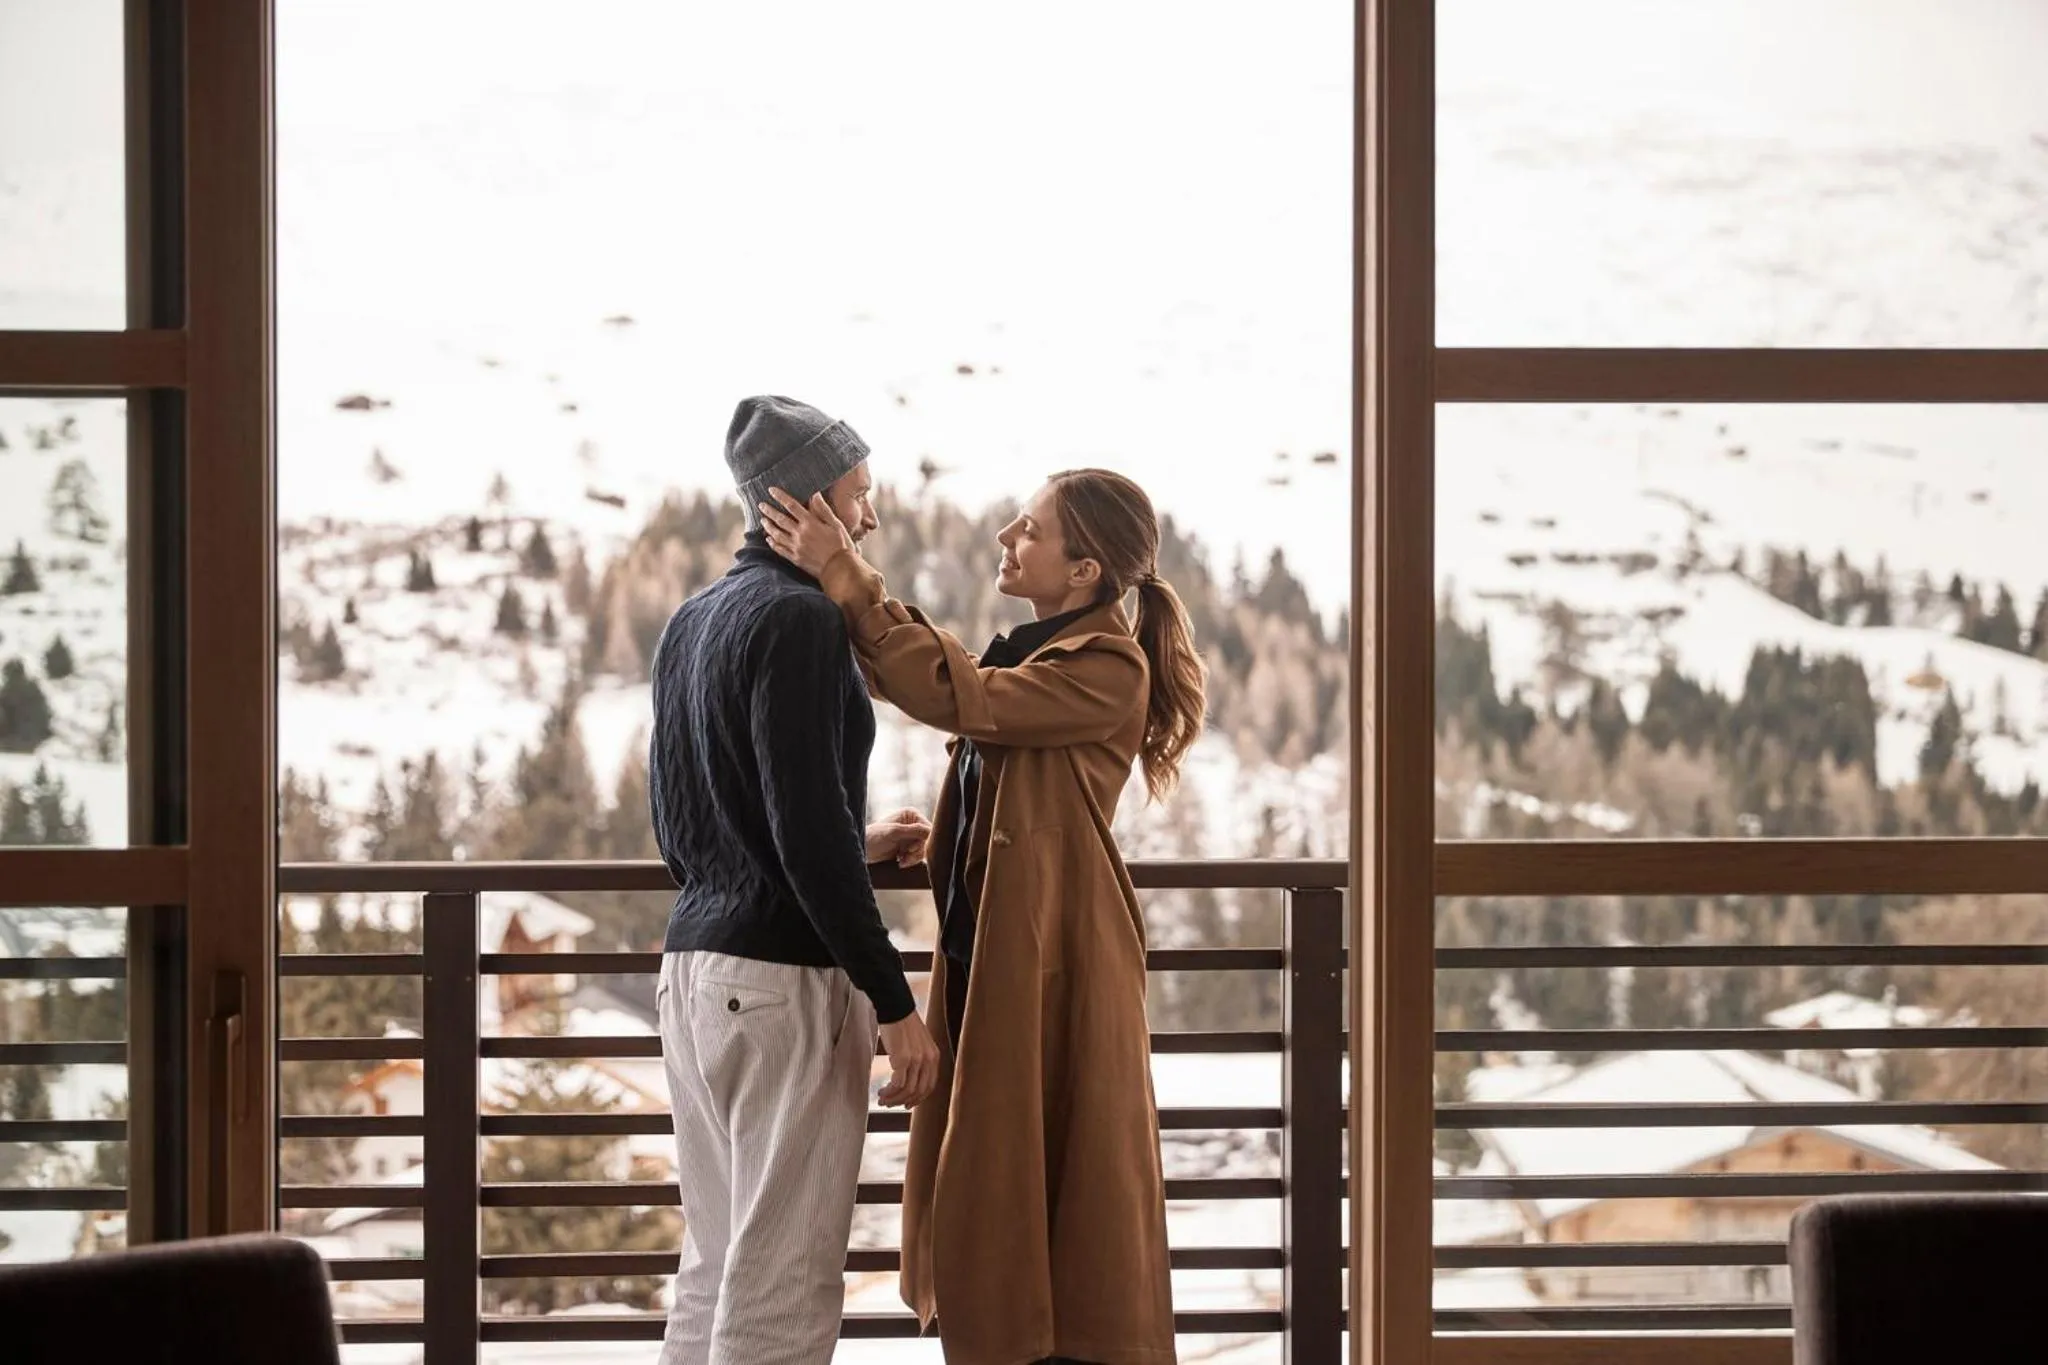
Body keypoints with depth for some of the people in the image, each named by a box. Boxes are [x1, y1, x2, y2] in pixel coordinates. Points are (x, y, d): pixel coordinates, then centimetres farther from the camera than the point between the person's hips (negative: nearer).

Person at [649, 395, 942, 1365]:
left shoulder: (690, 623, 15)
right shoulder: (799, 619, -12)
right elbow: (808, 832, -19)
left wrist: (858, 844, 28)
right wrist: (895, 1003, -15)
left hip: (693, 960, 9)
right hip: (784, 976, -9)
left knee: (712, 1271, 13)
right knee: (780, 1286, -5)